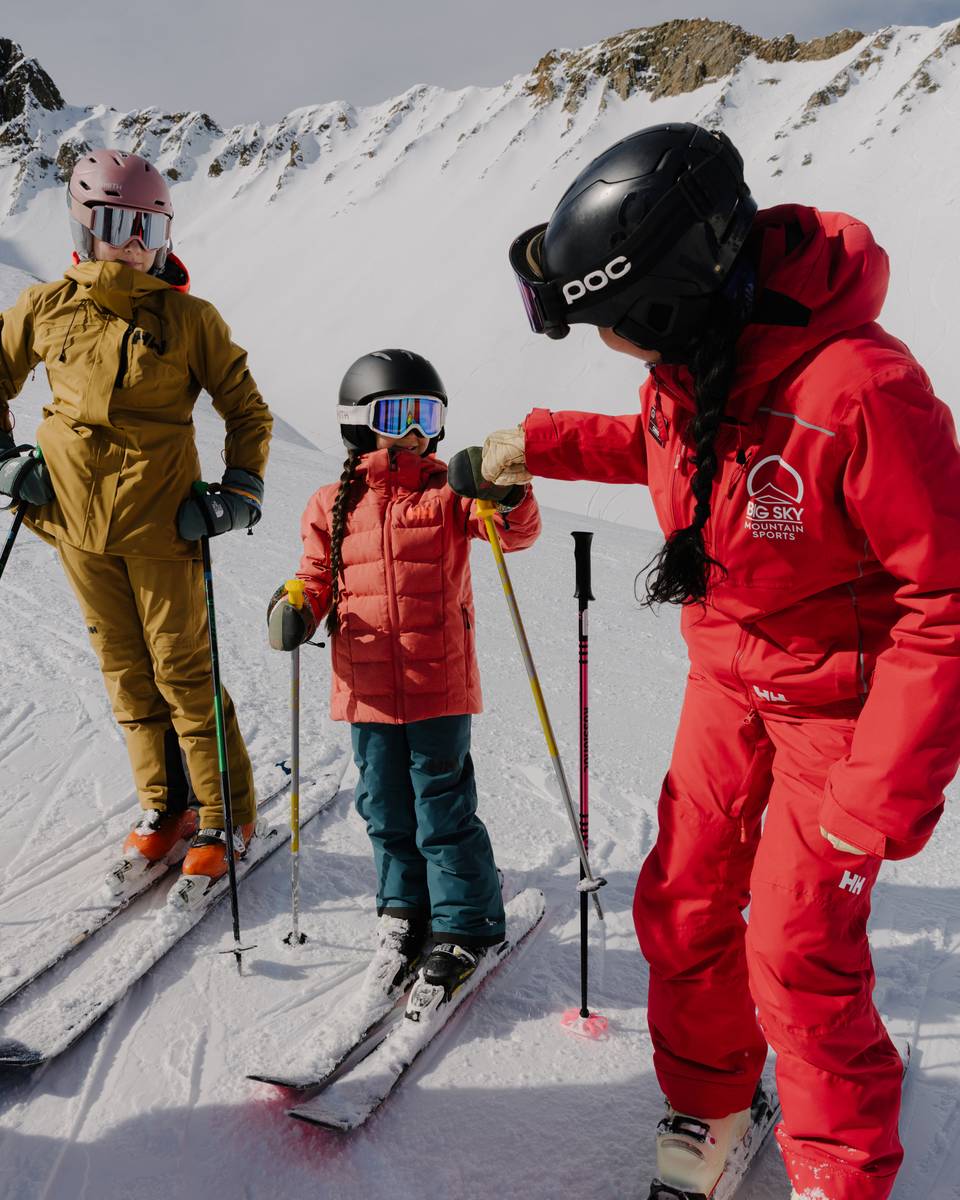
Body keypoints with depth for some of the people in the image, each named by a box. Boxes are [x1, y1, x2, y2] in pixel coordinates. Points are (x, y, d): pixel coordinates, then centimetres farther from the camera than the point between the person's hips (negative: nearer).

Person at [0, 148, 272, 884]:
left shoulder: (190, 319, -4)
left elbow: (248, 412, 2)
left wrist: (241, 491, -8)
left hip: (161, 519, -3)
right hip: (76, 519, 4)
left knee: (183, 670, -1)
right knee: (126, 671, 11)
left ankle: (224, 815, 13)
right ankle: (165, 807, 26)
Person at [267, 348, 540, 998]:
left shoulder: (449, 490, -1)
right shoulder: (332, 506, 6)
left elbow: (516, 532, -13)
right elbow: (317, 576, 11)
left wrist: (508, 498, -35)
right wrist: (296, 609, -10)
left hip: (440, 686, -3)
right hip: (368, 692, 3)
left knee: (444, 814, 4)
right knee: (387, 811, 16)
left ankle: (464, 926, 22)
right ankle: (406, 915, 35)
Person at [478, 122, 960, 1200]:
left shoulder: (859, 390, -33)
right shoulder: (688, 363, -9)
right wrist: (541, 444, 11)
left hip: (840, 696, -6)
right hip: (728, 674, 7)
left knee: (797, 952, -1)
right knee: (681, 906, 11)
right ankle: (706, 1102, 37)